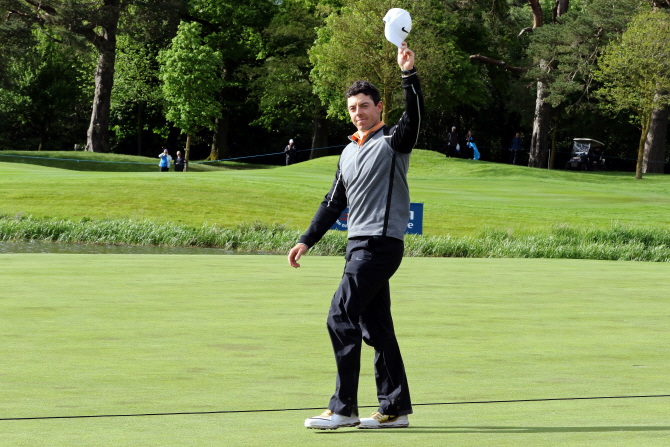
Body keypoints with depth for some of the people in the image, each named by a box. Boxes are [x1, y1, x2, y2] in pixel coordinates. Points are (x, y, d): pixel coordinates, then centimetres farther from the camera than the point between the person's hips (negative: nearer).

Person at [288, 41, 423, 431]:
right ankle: (395, 409, 11)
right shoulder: (349, 153, 19)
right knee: (376, 327, 7)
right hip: (359, 245, 8)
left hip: (383, 243, -8)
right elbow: (334, 203, 25)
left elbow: (414, 116, -24)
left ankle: (343, 408, -10)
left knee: (341, 318, -13)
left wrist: (409, 73, -36)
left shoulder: (393, 142, -3)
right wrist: (307, 241, 21)